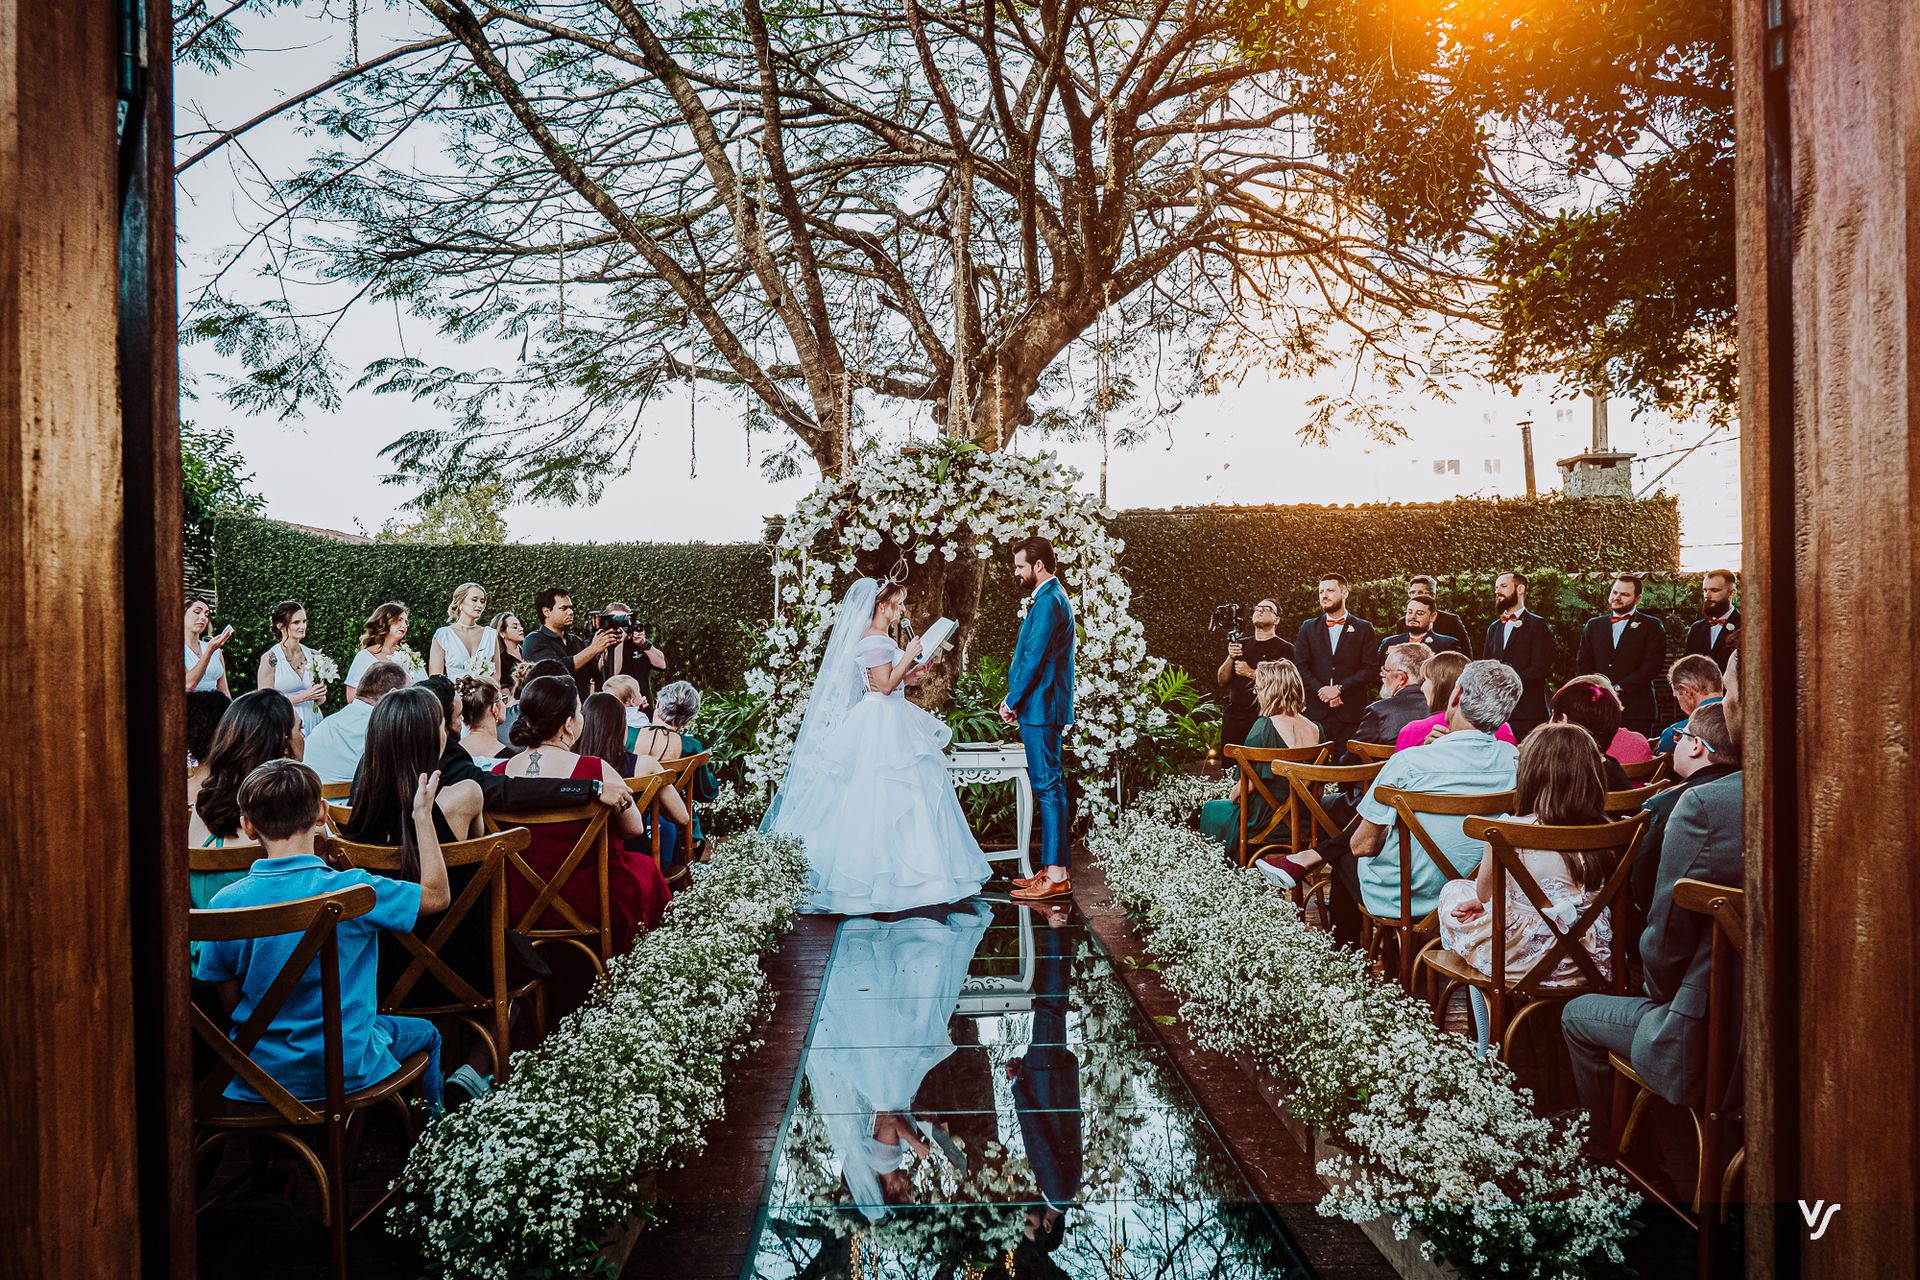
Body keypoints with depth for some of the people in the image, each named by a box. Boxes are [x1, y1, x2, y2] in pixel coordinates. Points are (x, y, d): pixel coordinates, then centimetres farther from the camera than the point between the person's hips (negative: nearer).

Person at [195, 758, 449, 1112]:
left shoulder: (226, 903, -11)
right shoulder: (352, 890, -21)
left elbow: (231, 1002, -2)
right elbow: (437, 895, -6)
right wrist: (423, 814, 0)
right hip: (344, 1073, -3)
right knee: (425, 1033, 27)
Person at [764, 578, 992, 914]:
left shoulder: (880, 640, 16)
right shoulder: (875, 641, -15)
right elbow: (885, 685, -20)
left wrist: (914, 671, 13)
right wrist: (908, 656, -14)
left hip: (890, 721, 11)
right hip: (880, 725, -11)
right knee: (880, 795, -6)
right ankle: (881, 868, -1)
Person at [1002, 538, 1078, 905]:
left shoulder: (1048, 601, -15)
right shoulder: (1052, 597, 18)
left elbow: (1034, 657, -19)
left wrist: (1012, 700, -10)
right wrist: (1015, 697, 14)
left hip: (1040, 708, -10)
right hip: (1041, 707, 10)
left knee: (1047, 786, -7)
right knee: (1048, 786, 12)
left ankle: (1056, 876, -4)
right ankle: (1052, 868, 19)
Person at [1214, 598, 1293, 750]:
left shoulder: (1285, 649, 1)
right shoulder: (1241, 644, 16)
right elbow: (1222, 681, 12)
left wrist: (1250, 673, -12)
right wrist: (1230, 657, -5)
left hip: (1264, 718, -4)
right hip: (1233, 715, 4)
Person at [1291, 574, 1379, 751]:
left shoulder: (1364, 628, 8)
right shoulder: (1308, 628, 13)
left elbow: (1369, 669, -1)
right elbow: (1300, 666, 6)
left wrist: (1339, 688, -11)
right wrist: (1321, 690, -9)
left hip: (1350, 712, -1)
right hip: (1316, 711, 1)